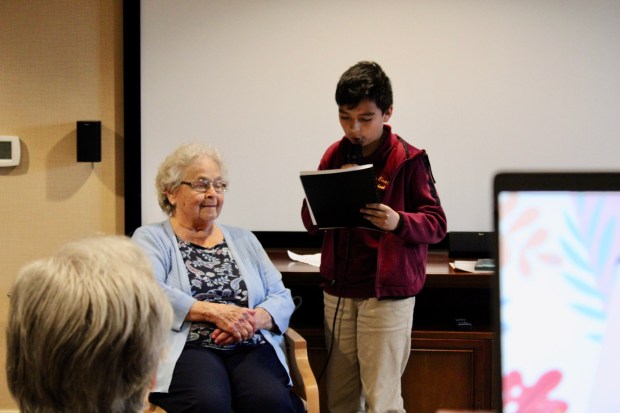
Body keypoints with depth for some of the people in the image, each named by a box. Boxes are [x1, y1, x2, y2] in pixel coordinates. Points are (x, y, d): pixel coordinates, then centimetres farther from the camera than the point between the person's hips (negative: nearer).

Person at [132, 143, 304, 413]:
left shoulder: (244, 240, 23)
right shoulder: (151, 238, 10)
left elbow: (282, 298, 14)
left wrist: (252, 320, -8)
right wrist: (216, 312, -16)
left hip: (250, 348, 4)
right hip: (187, 348, -3)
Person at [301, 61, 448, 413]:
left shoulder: (408, 160, -6)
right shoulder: (335, 156, 8)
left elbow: (437, 224, -6)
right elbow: (310, 222, 9)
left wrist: (399, 222, -26)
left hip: (387, 294, -5)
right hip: (338, 291, 5)